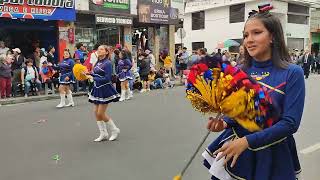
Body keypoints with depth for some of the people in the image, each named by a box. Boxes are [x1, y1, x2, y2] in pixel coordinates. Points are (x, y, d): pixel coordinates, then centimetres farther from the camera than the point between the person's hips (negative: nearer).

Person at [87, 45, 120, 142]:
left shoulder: (107, 63, -14)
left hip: (105, 90, -8)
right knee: (96, 112, 9)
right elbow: (96, 75, 14)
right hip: (97, 89, 8)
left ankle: (115, 130, 16)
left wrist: (93, 78, -18)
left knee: (101, 113, -5)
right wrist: (89, 74, -1)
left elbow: (107, 78, -21)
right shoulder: (97, 63, 9)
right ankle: (103, 134, 23)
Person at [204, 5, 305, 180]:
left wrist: (247, 141, -25)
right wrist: (224, 122, -18)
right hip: (236, 147, 3)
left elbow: (290, 123, -17)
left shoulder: (292, 73, -13)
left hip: (272, 154, -3)